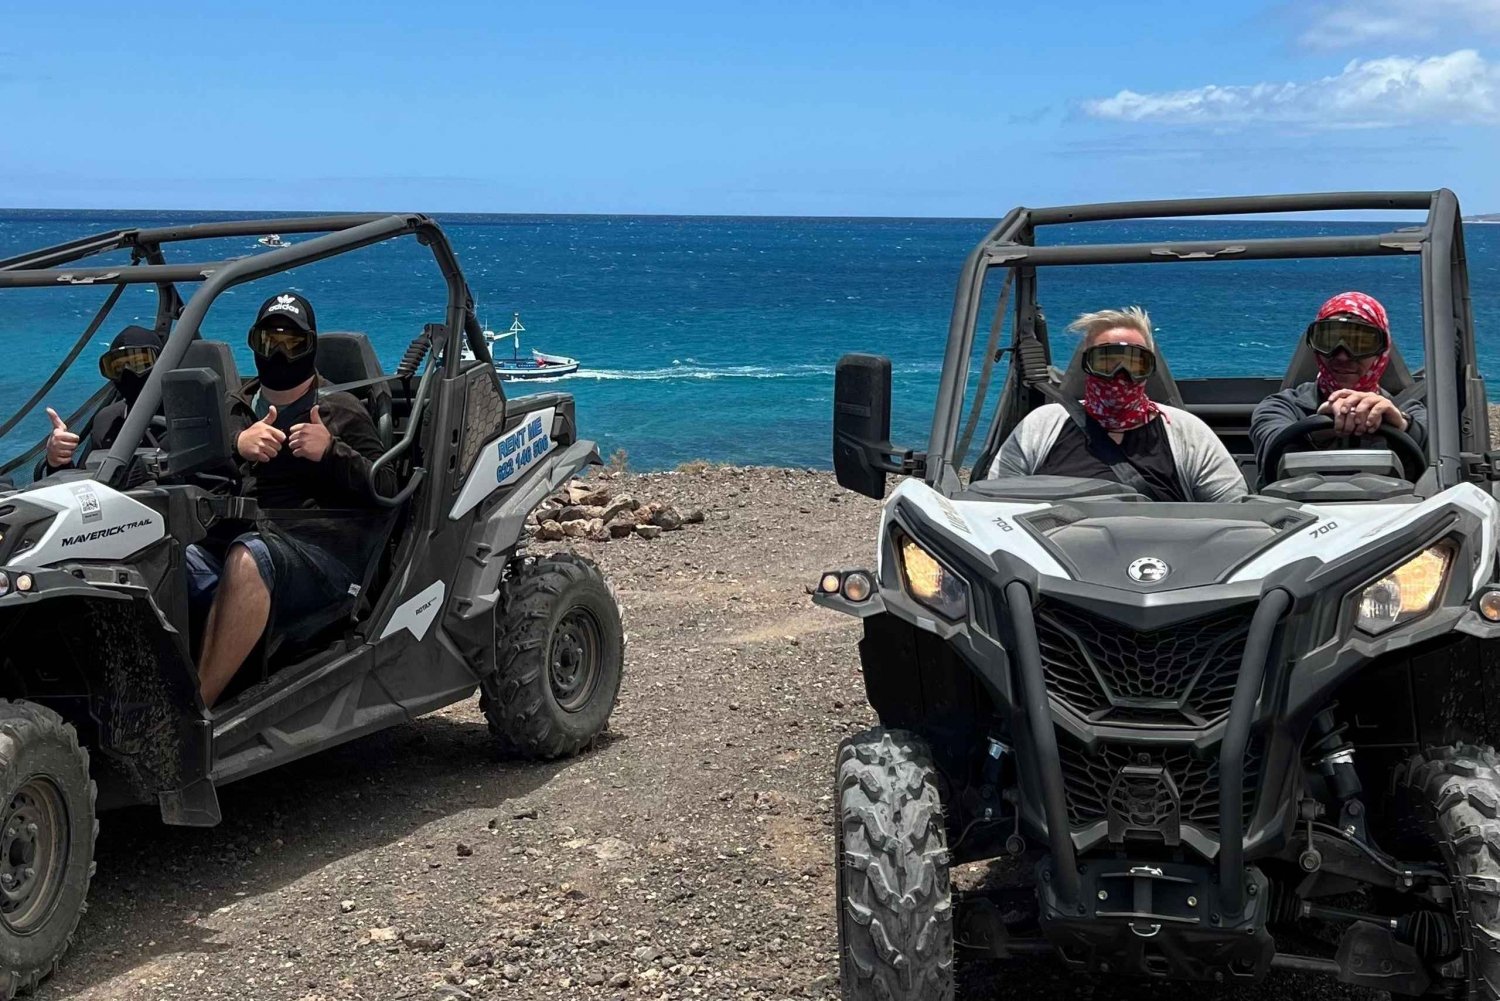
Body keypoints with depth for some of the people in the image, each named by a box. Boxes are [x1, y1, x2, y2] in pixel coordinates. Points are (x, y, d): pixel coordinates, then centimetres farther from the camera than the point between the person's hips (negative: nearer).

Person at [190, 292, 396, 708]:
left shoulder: (341, 411, 20)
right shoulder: (234, 409, 28)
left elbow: (386, 490, 9)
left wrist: (331, 452, -7)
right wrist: (236, 444, -10)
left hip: (323, 554, -3)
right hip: (232, 543, 3)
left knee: (249, 557, -38)